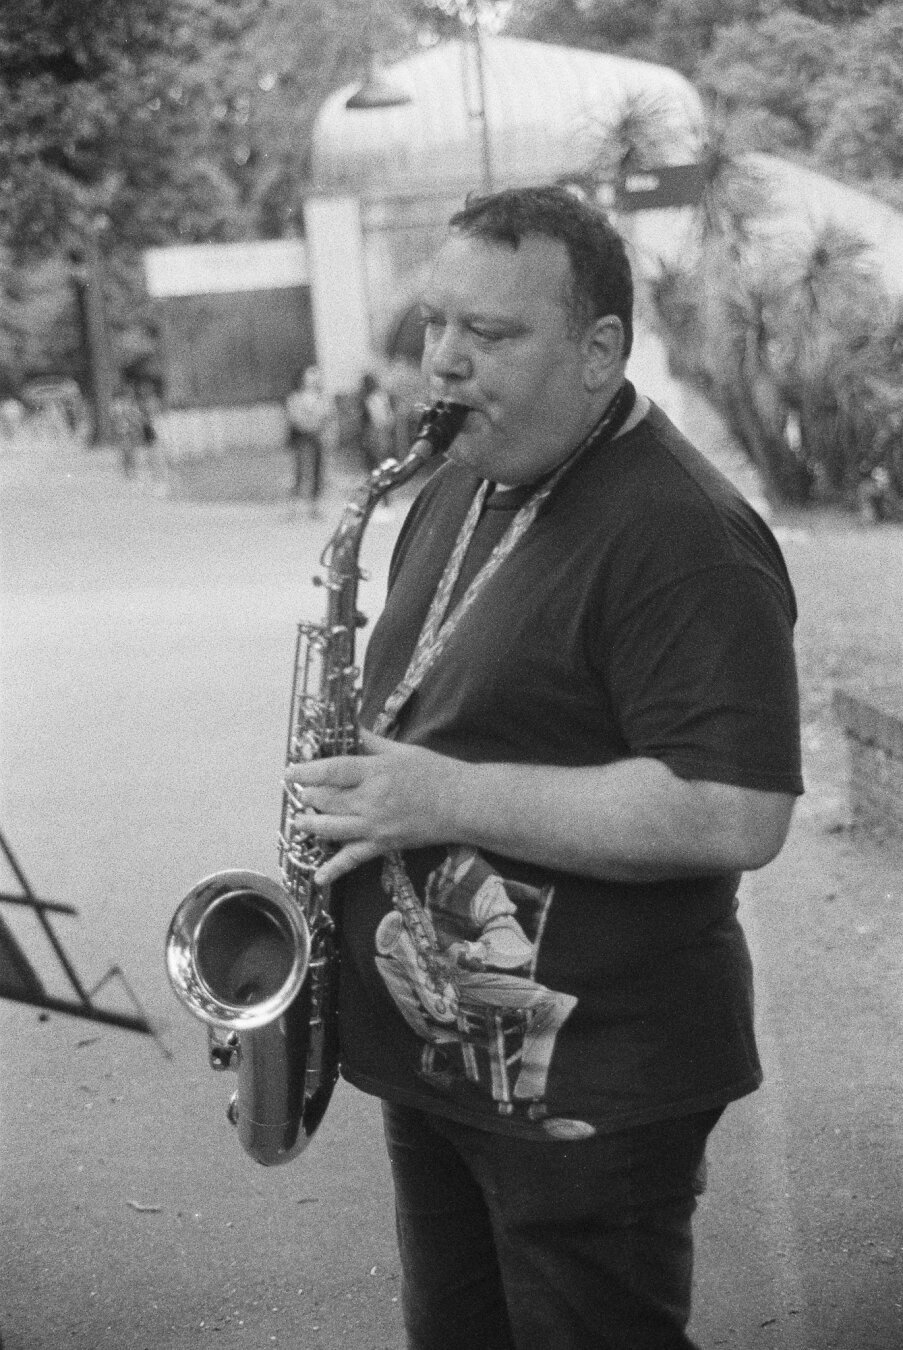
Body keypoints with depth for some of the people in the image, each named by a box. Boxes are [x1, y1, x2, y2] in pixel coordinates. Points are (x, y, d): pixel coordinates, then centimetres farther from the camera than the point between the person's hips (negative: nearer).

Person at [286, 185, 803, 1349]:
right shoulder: (461, 489, 10)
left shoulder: (681, 538, -19)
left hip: (588, 1091, -9)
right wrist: (365, 797, 3)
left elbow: (737, 816, -27)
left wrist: (452, 799, -25)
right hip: (430, 1054, 9)